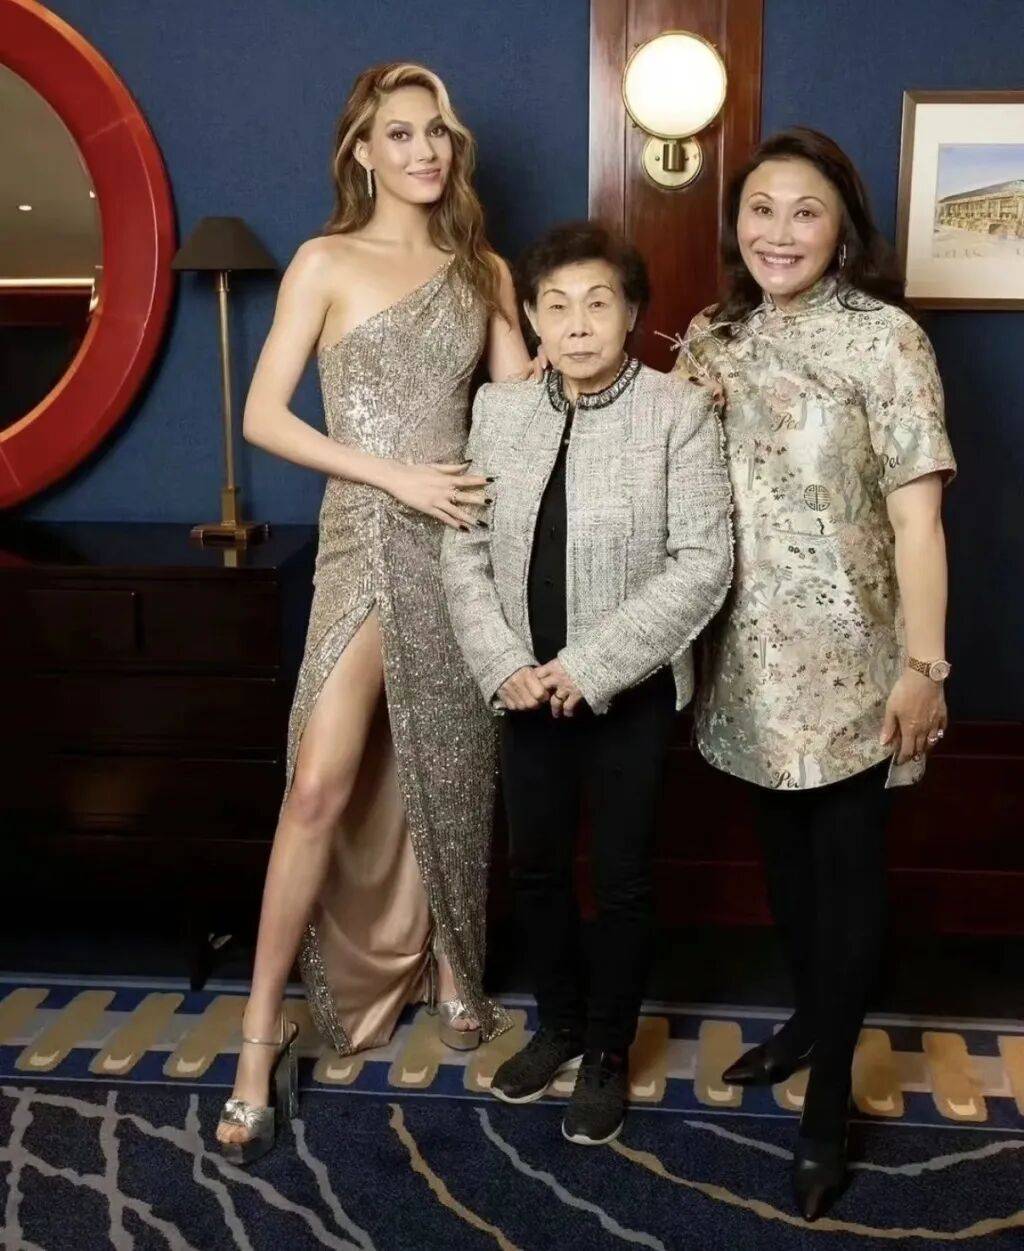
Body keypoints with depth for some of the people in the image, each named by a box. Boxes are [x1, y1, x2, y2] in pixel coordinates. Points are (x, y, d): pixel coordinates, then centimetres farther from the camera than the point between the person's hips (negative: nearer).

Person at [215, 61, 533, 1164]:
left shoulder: (483, 271, 12)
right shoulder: (326, 262, 0)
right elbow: (263, 417, -7)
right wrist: (398, 476, -14)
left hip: (463, 533, 4)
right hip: (368, 535, -4)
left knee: (449, 766, 12)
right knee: (322, 785, -12)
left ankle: (449, 968, 33)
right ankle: (263, 1031, 2)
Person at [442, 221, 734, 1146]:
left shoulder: (680, 412, -11)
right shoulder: (499, 409, 1)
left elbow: (703, 563, -15)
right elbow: (466, 550, 2)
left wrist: (594, 665, -19)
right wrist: (503, 666, -11)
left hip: (632, 689, -4)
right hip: (529, 686, 4)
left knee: (623, 877, 9)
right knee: (535, 866, 16)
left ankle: (610, 1050, 30)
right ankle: (560, 1021, 39)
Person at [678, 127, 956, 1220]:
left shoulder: (883, 336, -10)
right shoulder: (712, 337, 6)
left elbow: (915, 514, -13)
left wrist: (923, 664, -15)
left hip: (849, 661, -5)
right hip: (753, 658, 5)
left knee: (845, 865, 4)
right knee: (784, 850, 18)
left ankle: (827, 1105, 16)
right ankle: (808, 1016, 40)